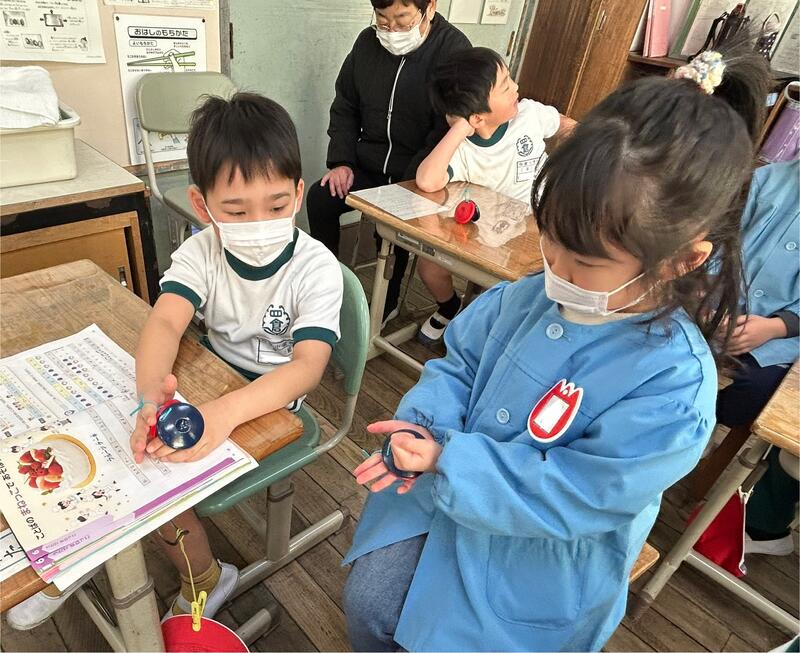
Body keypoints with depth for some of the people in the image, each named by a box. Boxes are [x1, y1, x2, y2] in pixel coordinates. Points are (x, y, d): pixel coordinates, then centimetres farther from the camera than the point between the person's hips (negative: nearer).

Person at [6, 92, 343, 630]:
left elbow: (309, 365, -33)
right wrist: (152, 392, -47)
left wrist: (225, 413, -49)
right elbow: (165, 322, -25)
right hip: (211, 378, 5)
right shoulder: (201, 252, -10)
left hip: (273, 399, -5)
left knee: (159, 469, -17)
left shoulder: (316, 268, -22)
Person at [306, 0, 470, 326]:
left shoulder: (453, 49, -12)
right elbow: (344, 107, 13)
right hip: (369, 165, 5)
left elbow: (449, 129, -17)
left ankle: (386, 303, -4)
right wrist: (341, 162, -2)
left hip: (419, 175, -5)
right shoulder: (368, 42, 5)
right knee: (319, 198, -16)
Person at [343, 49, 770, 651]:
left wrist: (447, 462, -27)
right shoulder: (533, 295, -12)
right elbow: (460, 361, 1)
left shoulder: (674, 386, -29)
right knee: (368, 600, 8)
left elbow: (570, 496, -26)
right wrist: (424, 425, -18)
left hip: (538, 562, -4)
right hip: (449, 492, 5)